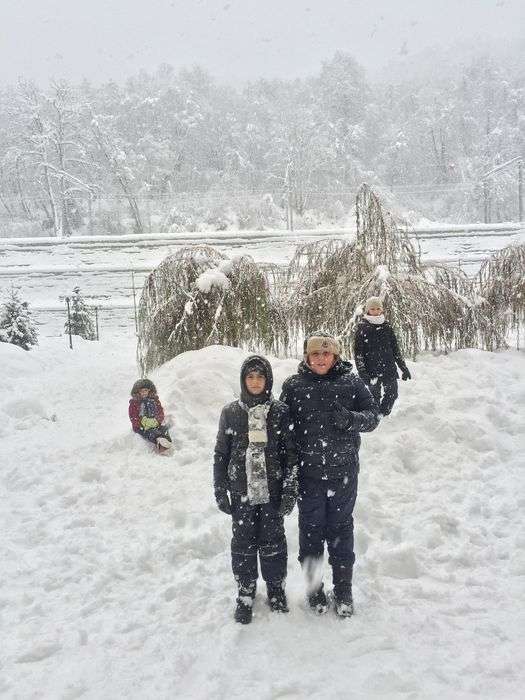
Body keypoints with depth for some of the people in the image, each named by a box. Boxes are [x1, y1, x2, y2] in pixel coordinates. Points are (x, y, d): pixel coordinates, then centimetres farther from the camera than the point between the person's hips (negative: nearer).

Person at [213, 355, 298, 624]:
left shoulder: (280, 412, -1)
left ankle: (276, 588, 29)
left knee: (272, 542, 9)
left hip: (272, 491, -1)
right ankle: (245, 593, 25)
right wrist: (220, 491, 2)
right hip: (241, 492, 1)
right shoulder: (231, 413, 1)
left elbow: (290, 453, 0)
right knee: (243, 544, 7)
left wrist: (290, 492, -5)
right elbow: (221, 454, 5)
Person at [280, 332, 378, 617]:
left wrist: (349, 418, -20)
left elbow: (372, 417, 1)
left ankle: (343, 590, 26)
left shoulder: (351, 382, -1)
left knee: (341, 527, 11)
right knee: (311, 528, 10)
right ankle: (314, 587, 28)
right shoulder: (293, 385, -1)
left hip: (343, 472, 0)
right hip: (308, 473, 0)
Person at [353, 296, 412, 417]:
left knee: (392, 395, 6)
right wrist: (362, 372, -12)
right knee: (375, 396, -5)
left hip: (389, 368, 4)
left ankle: (383, 416, 24)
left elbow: (395, 348, 16)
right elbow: (358, 352, -4)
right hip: (372, 370, -4)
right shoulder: (362, 327, -2)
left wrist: (403, 367, 13)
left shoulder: (387, 326, 10)